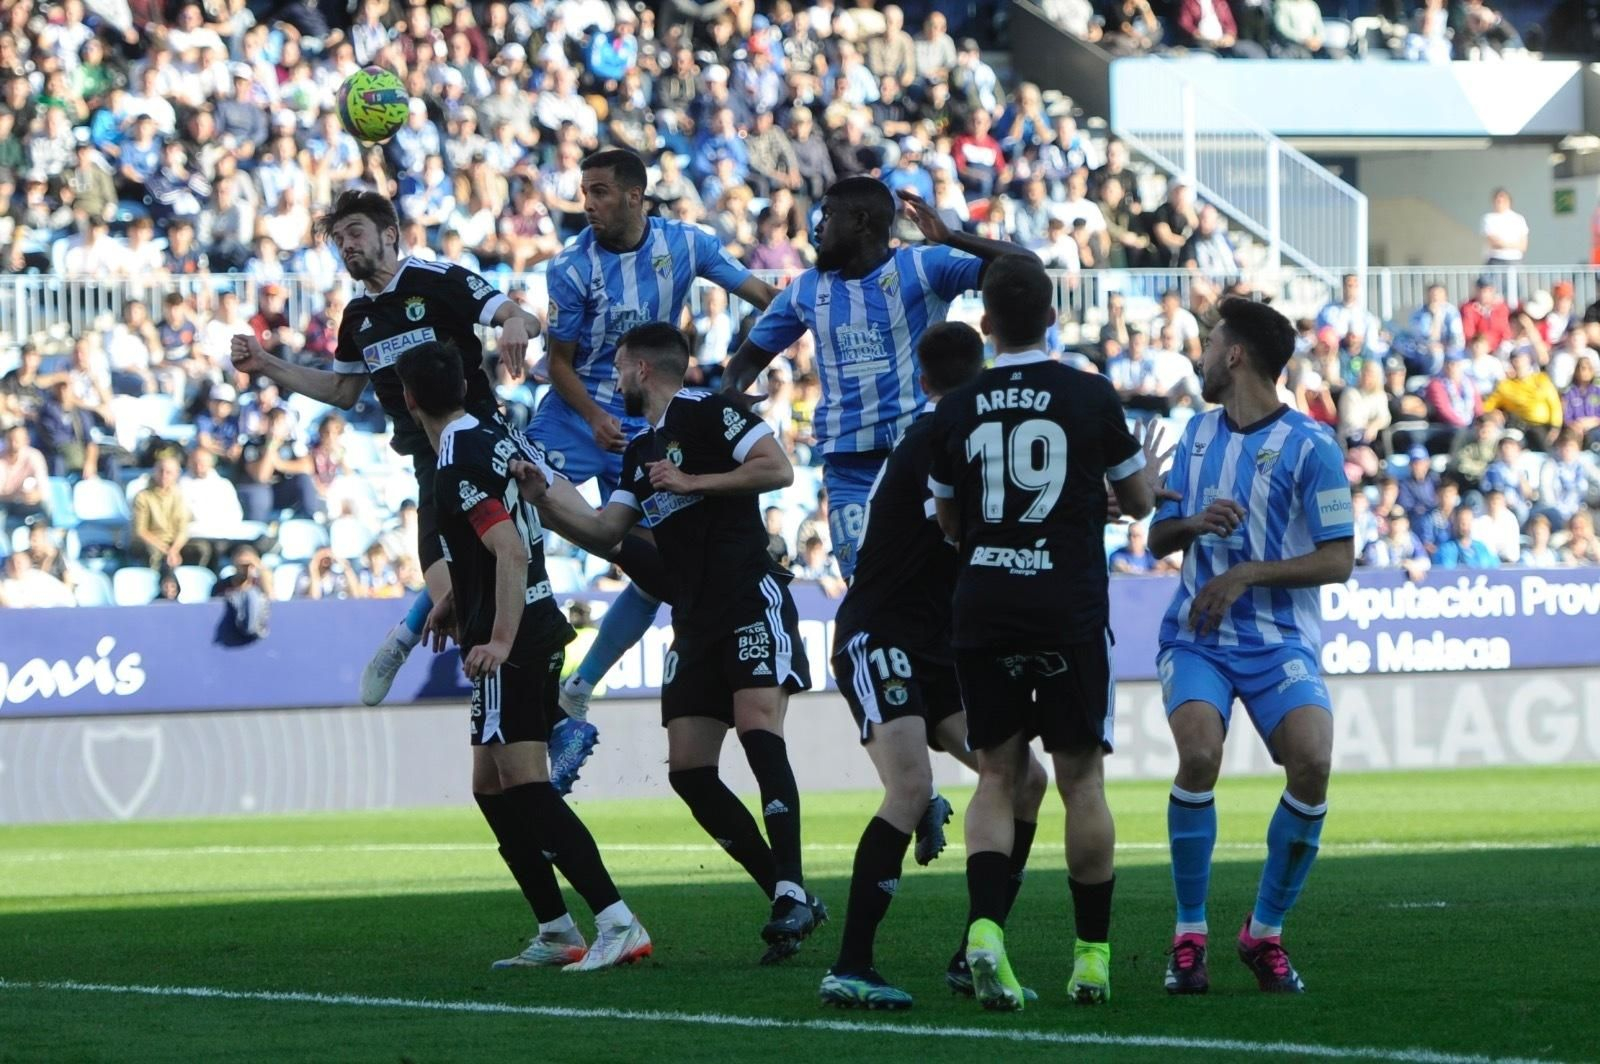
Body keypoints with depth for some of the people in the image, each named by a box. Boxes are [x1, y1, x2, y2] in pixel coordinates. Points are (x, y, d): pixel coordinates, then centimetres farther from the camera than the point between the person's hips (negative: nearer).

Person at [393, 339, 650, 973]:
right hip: (541, 625, 10)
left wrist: (500, 640, -30)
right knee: (491, 787, 14)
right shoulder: (499, 438, 13)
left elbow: (511, 550, -26)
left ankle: (618, 925, -21)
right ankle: (555, 933, 14)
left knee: (526, 786, -14)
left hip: (512, 646, -10)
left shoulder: (459, 468, -16)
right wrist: (458, 600, 31)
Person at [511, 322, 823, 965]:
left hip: (751, 600, -9)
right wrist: (544, 502, 7)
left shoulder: (705, 412, -2)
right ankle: (788, 899, 3)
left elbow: (777, 469, -12)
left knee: (758, 729, -24)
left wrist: (692, 483, -11)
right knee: (689, 771, 0)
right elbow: (605, 534, 20)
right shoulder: (641, 452, 23)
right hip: (695, 621, 9)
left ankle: (791, 892, -28)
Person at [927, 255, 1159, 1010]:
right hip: (1069, 610, -2)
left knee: (998, 776, 8)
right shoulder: (1090, 396, -3)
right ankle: (1093, 954, 9)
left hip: (981, 610, 2)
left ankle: (985, 925, -14)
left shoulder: (955, 410, 2)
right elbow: (1138, 501, 9)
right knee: (1081, 779, 6)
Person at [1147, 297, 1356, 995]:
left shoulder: (1309, 447, -5)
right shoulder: (1199, 433, 12)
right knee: (1199, 754, -24)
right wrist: (1195, 523, -7)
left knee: (1312, 763, -23)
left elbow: (1339, 559, -8)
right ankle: (1189, 936, -10)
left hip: (1279, 642, -3)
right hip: (1196, 637, 3)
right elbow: (1157, 538, 16)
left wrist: (1247, 575, -16)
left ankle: (1265, 933, -2)